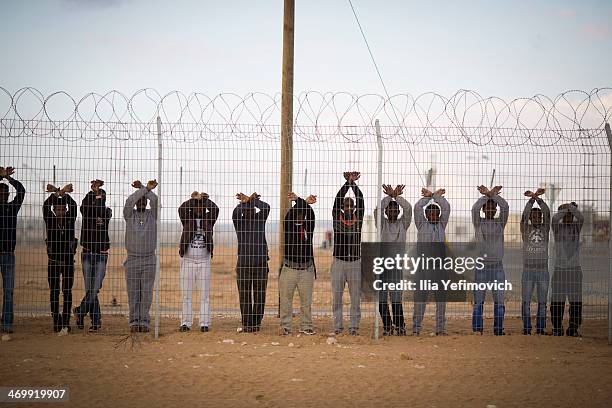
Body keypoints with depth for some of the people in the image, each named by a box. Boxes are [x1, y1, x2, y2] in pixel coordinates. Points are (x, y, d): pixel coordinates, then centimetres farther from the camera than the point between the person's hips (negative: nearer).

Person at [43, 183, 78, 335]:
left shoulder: (70, 219, 1)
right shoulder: (50, 220, 0)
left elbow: (73, 206, -16)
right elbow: (45, 206, -17)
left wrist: (64, 194, -32)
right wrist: (56, 193, -32)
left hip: (68, 260, -1)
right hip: (53, 261, 1)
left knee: (67, 291, -5)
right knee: (54, 292, 3)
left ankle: (65, 323, -11)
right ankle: (56, 322, 8)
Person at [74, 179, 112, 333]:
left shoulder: (107, 212, 2)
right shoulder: (87, 211, 3)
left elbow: (101, 208, -20)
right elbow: (85, 204, -20)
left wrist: (98, 193, -29)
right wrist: (93, 192, -30)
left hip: (101, 255, -1)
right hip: (87, 253, 1)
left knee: (95, 289, -8)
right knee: (90, 290, 0)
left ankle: (80, 311, 11)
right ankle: (96, 320, 8)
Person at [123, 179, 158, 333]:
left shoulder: (152, 214, 9)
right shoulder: (129, 215, 6)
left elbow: (155, 200, -9)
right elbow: (129, 202, -13)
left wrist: (143, 188, -14)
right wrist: (146, 188, -21)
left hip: (149, 260, 0)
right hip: (132, 259, 0)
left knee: (146, 293, -1)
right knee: (133, 293, 1)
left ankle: (144, 321, 2)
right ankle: (134, 321, 6)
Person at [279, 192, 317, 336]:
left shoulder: (308, 226, 9)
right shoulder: (289, 225, 6)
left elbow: (310, 214, -8)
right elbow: (291, 213, -12)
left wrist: (298, 200, -21)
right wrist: (303, 202, -25)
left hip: (307, 269, 1)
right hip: (289, 269, -1)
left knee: (306, 301, 4)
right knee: (286, 300, -1)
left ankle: (306, 327, 12)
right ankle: (285, 327, 5)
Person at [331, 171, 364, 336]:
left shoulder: (358, 218, 7)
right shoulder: (337, 217, 4)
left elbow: (360, 200, -4)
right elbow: (338, 199, -6)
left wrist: (353, 183, -12)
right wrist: (347, 182, -13)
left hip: (355, 262, 0)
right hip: (338, 261, 0)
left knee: (356, 297, 2)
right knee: (336, 296, 2)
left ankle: (354, 326, 7)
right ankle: (338, 326, 9)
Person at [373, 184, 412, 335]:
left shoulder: (402, 223, 11)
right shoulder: (382, 224, 10)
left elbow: (408, 209, -4)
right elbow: (377, 210, -7)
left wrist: (397, 196, -6)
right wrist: (389, 196, -9)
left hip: (397, 264, -1)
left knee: (396, 298, -10)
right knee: (381, 299, 2)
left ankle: (400, 326, 2)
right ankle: (387, 326, 15)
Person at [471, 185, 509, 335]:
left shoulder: (500, 223, 9)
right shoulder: (478, 223, 5)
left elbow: (505, 207, -7)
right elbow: (474, 208, -13)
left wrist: (494, 195, -8)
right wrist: (486, 195, -9)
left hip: (497, 266, 1)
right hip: (481, 266, -1)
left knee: (499, 301, -1)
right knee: (478, 301, -1)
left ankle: (498, 330, 4)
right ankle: (477, 330, 1)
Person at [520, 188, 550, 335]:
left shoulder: (545, 229, 9)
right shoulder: (526, 229, 7)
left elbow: (547, 213, -5)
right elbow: (525, 214, -9)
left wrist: (538, 197, -17)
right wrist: (532, 198, -20)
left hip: (543, 270, 1)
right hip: (528, 270, -1)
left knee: (542, 302, 3)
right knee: (526, 301, -1)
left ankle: (541, 328, 8)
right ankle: (526, 328, 3)